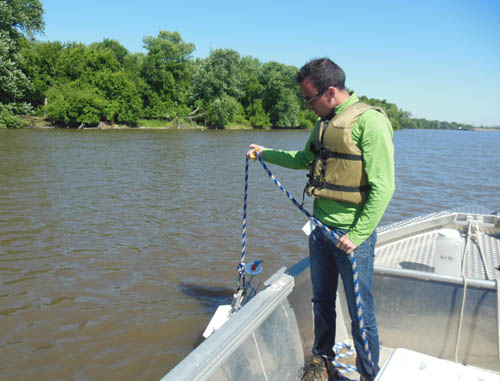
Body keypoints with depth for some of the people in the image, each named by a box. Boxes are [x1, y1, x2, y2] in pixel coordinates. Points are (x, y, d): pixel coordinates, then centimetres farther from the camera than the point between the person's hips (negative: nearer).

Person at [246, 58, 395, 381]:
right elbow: (306, 159, 29)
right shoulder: (325, 123, 11)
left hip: (352, 233, -7)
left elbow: (383, 187, -18)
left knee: (360, 312, 4)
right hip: (321, 227, 8)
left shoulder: (370, 121, -15)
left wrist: (357, 235, -18)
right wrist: (266, 153, 31)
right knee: (322, 301, 19)